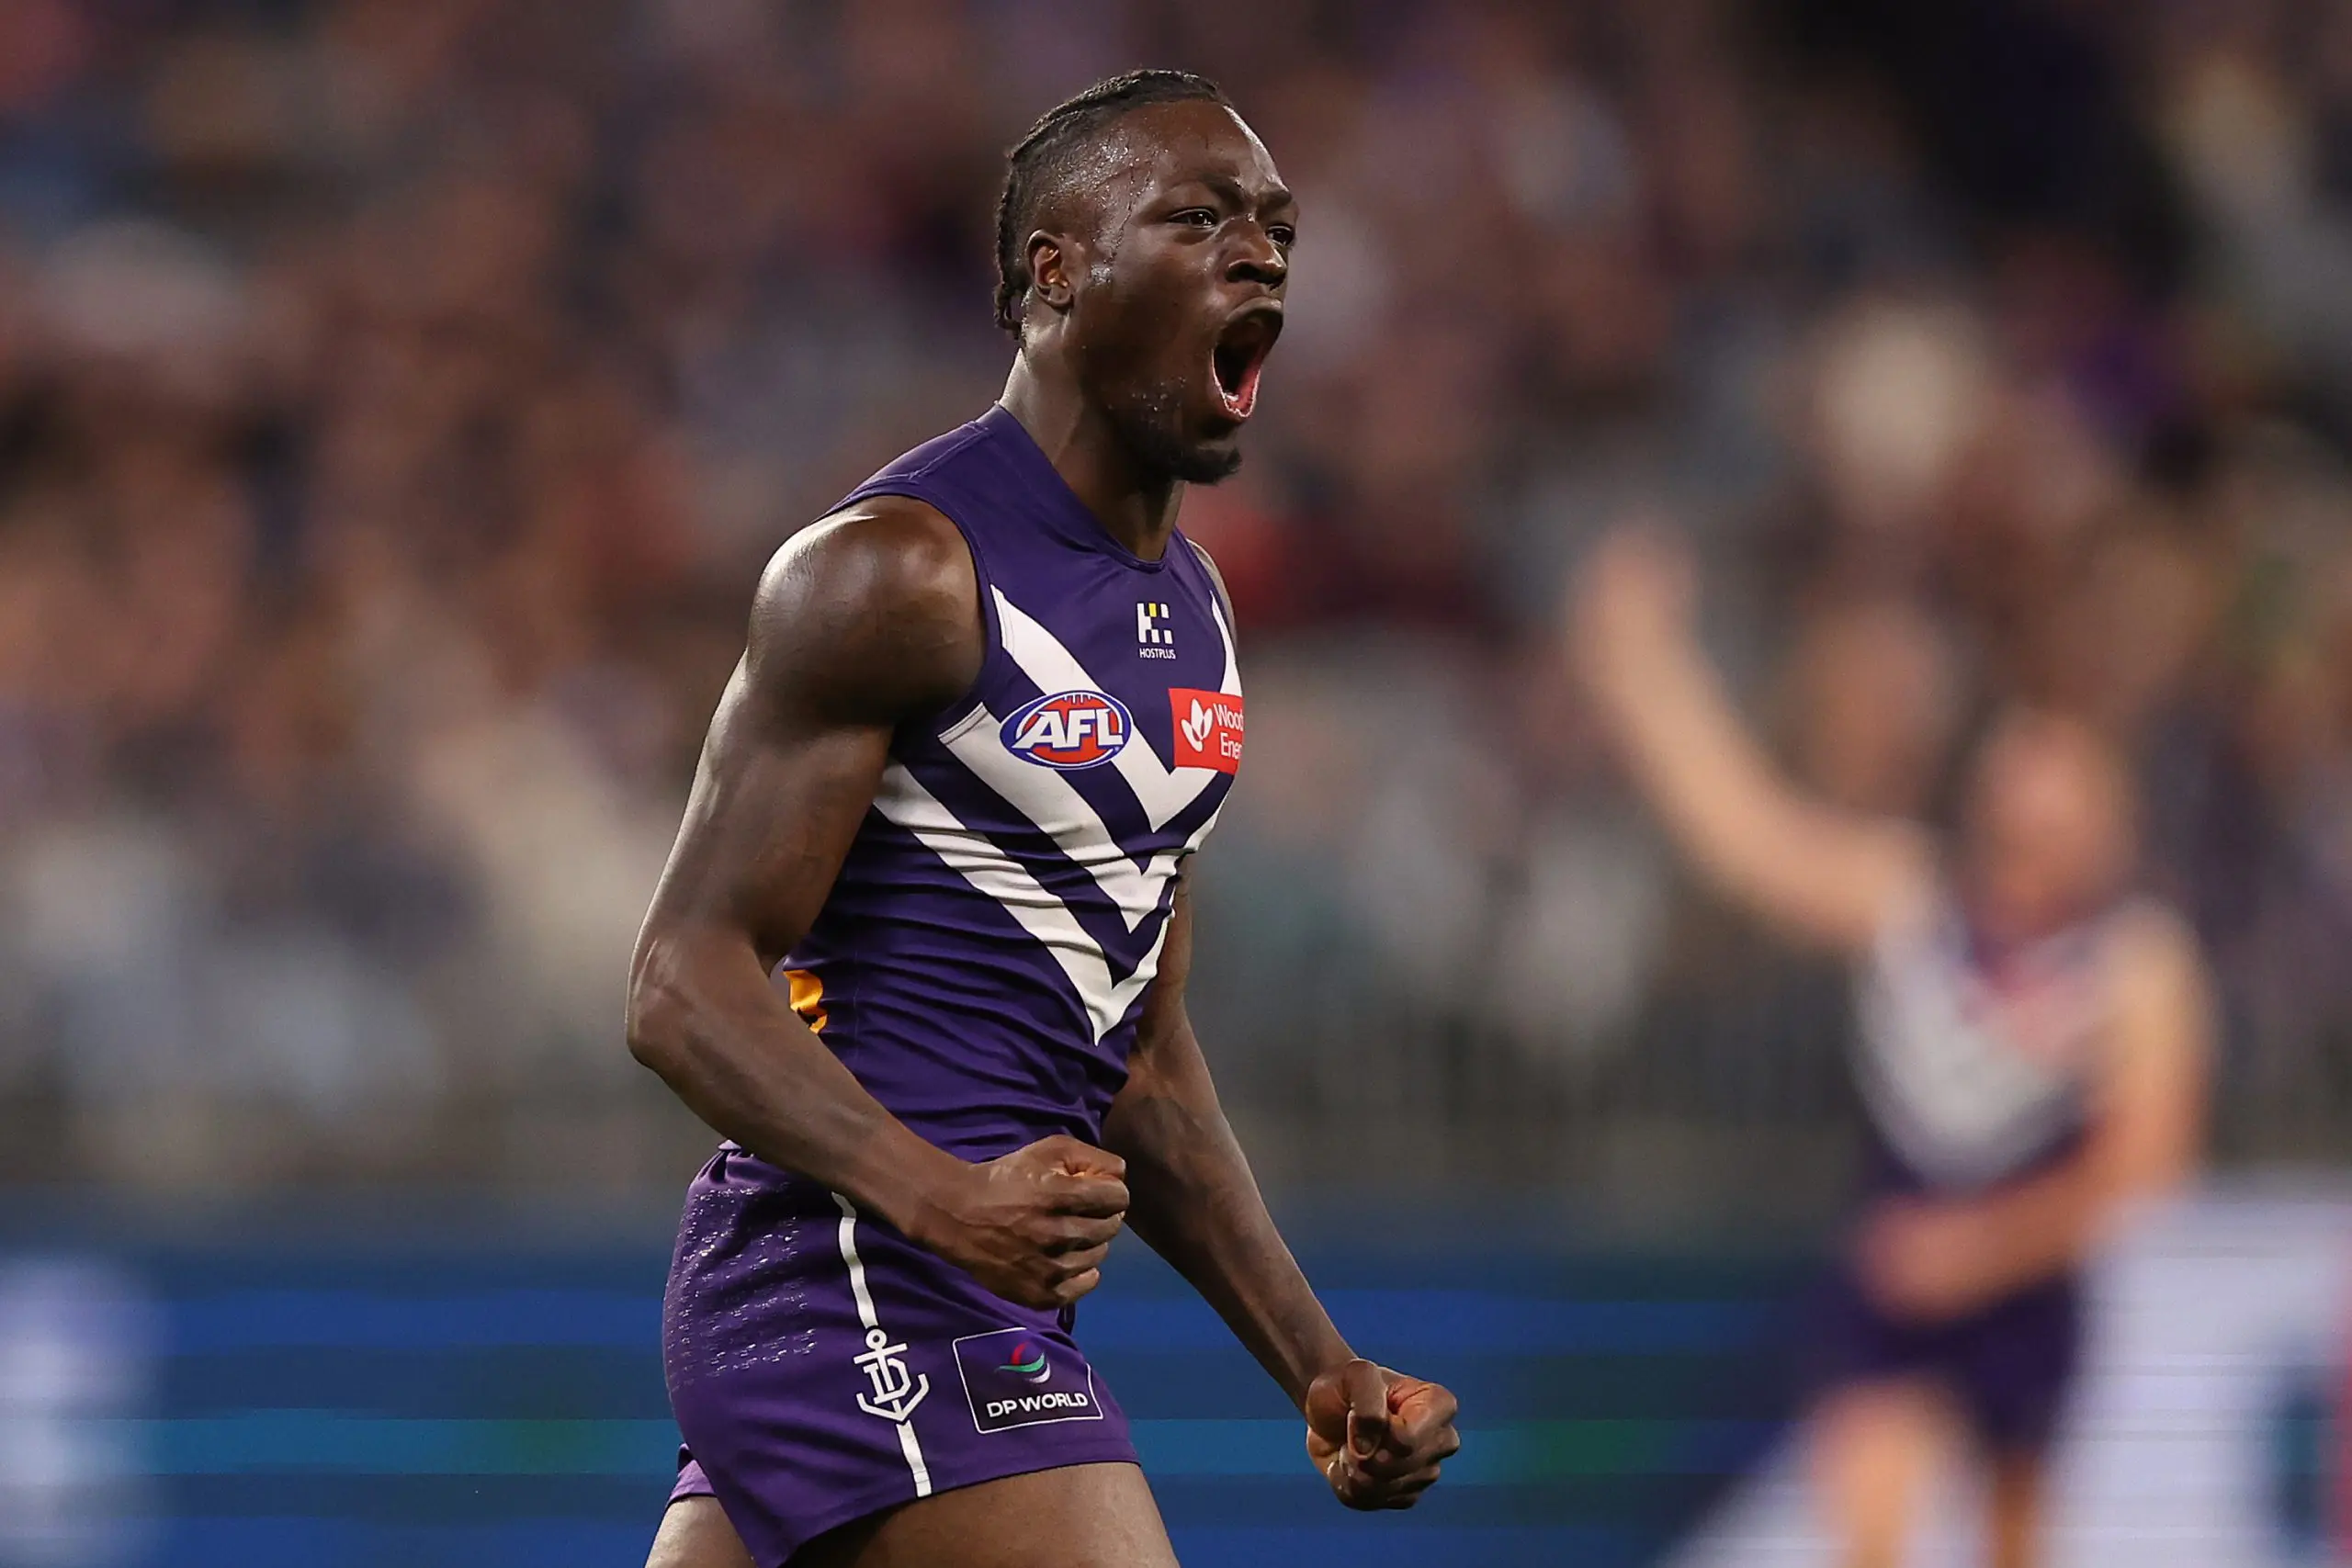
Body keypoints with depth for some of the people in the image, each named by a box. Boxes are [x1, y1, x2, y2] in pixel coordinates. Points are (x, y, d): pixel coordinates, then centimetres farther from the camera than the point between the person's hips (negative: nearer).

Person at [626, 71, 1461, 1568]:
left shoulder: (1190, 604, 17)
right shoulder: (898, 572, -11)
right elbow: (688, 984, -17)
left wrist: (1318, 1365, 16)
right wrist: (940, 1201, -32)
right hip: (857, 1268, -10)